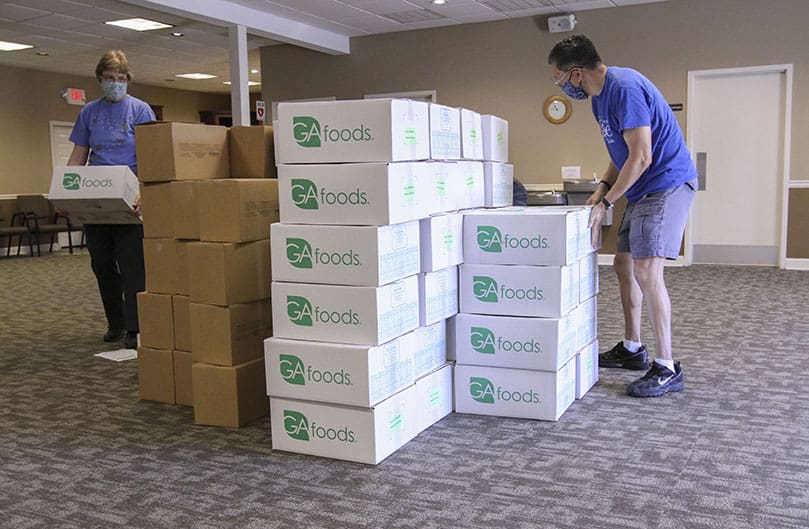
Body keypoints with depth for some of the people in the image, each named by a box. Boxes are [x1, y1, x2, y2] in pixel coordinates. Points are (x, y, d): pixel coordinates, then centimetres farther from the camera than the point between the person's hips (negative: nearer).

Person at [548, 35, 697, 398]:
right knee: (624, 264, 13)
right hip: (642, 190, 10)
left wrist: (605, 204, -19)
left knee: (646, 271, -15)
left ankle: (667, 369, -8)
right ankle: (632, 349, 26)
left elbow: (641, 157, -24)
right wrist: (603, 187, 4)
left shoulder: (624, 88, -21)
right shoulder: (600, 97, 11)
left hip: (668, 184, -10)